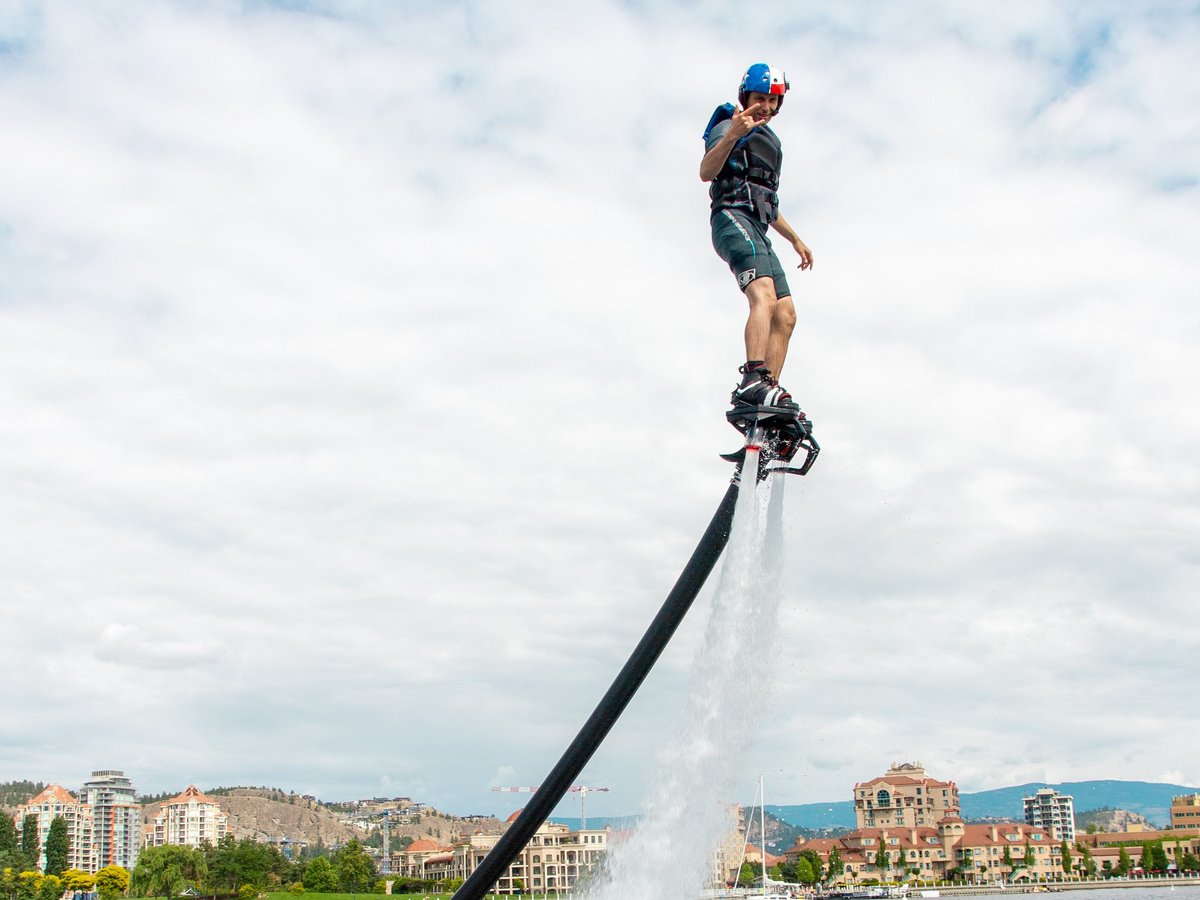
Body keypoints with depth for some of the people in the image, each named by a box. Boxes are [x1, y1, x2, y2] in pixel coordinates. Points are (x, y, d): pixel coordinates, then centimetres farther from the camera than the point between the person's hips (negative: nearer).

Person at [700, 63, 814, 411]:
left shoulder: (769, 140, 32)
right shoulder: (729, 127, 6)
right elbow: (706, 172, -14)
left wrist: (795, 239, 33)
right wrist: (732, 135, -30)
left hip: (757, 231, 9)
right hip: (732, 218, -9)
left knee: (785, 315, -4)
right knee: (764, 294, -31)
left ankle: (767, 391, -8)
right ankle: (753, 381, -47)